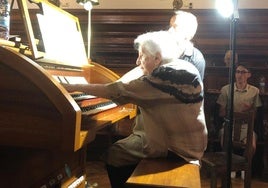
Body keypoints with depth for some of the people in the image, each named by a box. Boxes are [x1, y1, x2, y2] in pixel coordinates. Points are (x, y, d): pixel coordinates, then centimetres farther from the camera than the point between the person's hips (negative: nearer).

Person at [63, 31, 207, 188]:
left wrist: (75, 87, -17)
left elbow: (120, 91, -23)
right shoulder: (181, 70, 6)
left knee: (114, 155, -4)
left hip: (175, 146, -10)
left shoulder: (165, 76, -23)